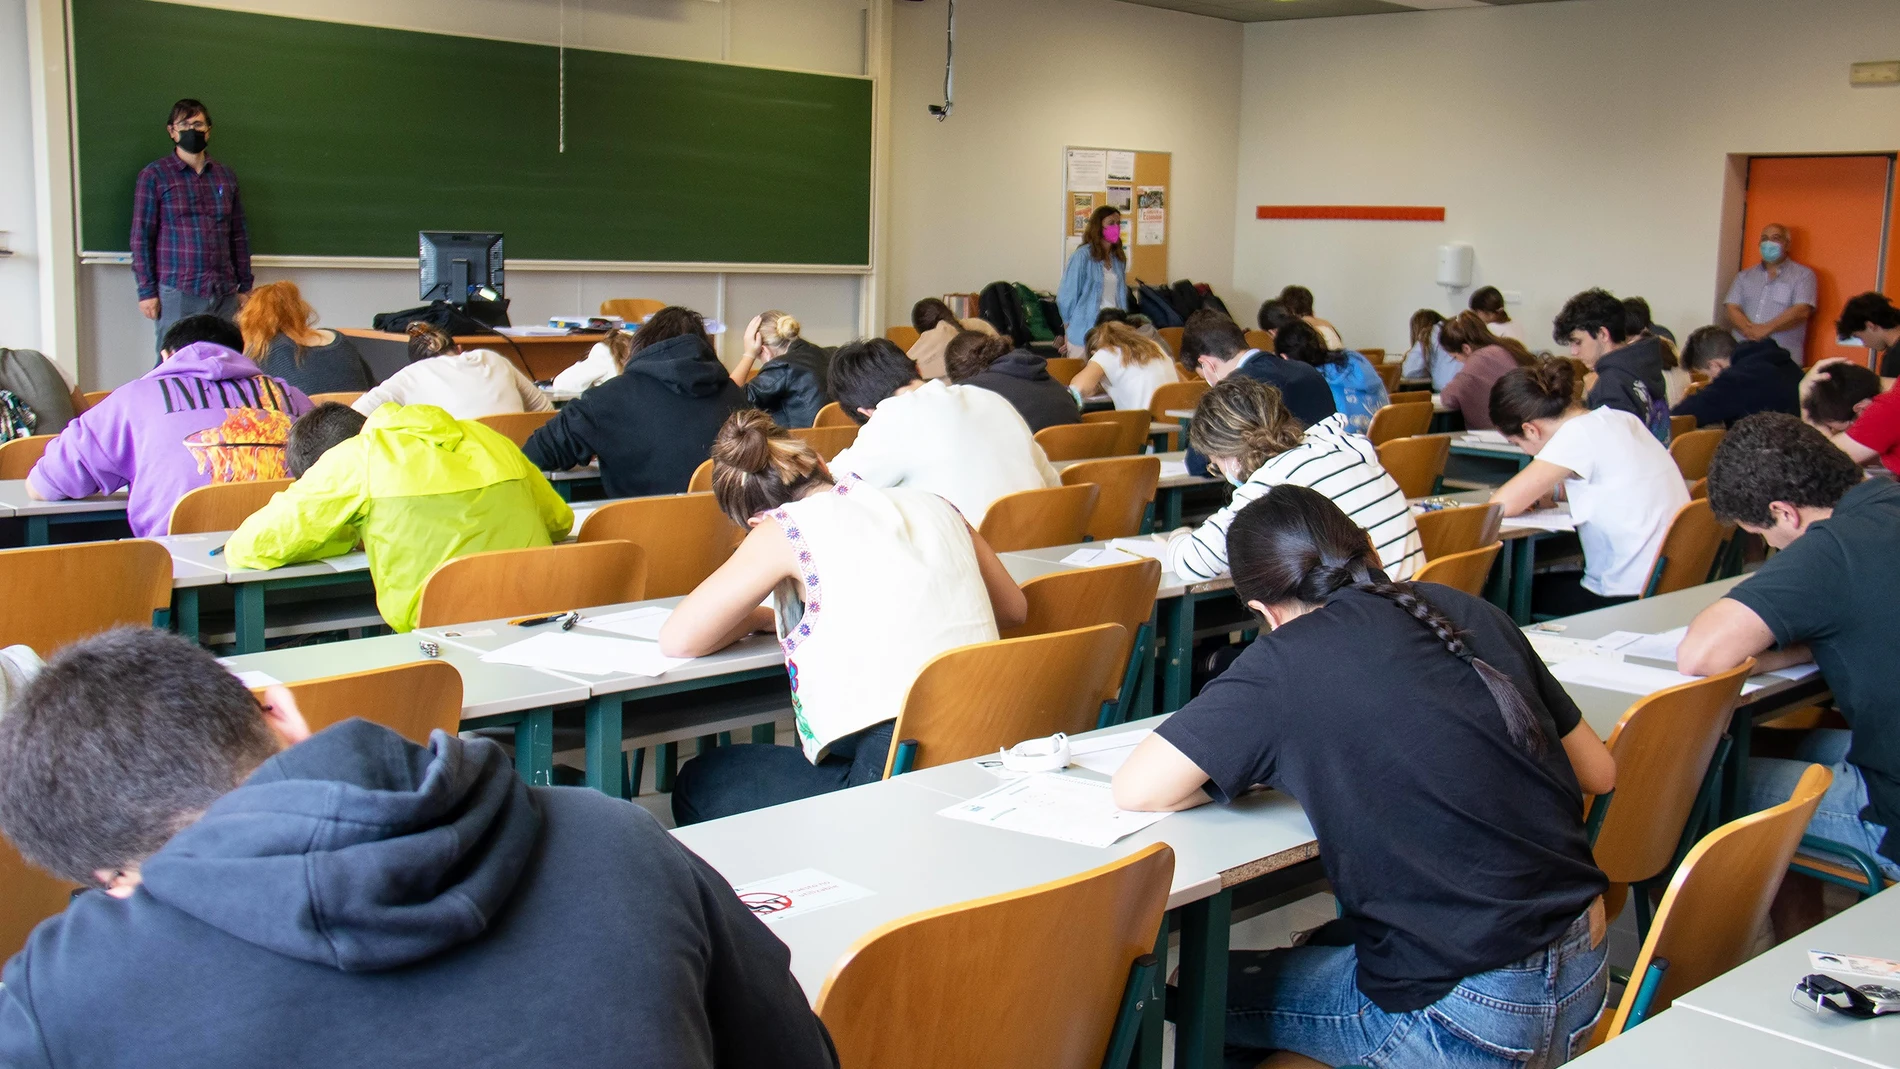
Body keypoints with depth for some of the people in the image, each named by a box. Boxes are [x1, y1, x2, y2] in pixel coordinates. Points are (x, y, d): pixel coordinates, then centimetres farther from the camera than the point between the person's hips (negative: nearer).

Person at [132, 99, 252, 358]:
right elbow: (141, 236, 1)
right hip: (176, 292, -3)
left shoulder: (225, 176, 14)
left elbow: (239, 235, 17)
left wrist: (244, 286, 14)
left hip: (224, 293, 3)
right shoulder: (154, 175, 3)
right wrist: (146, 290, -5)